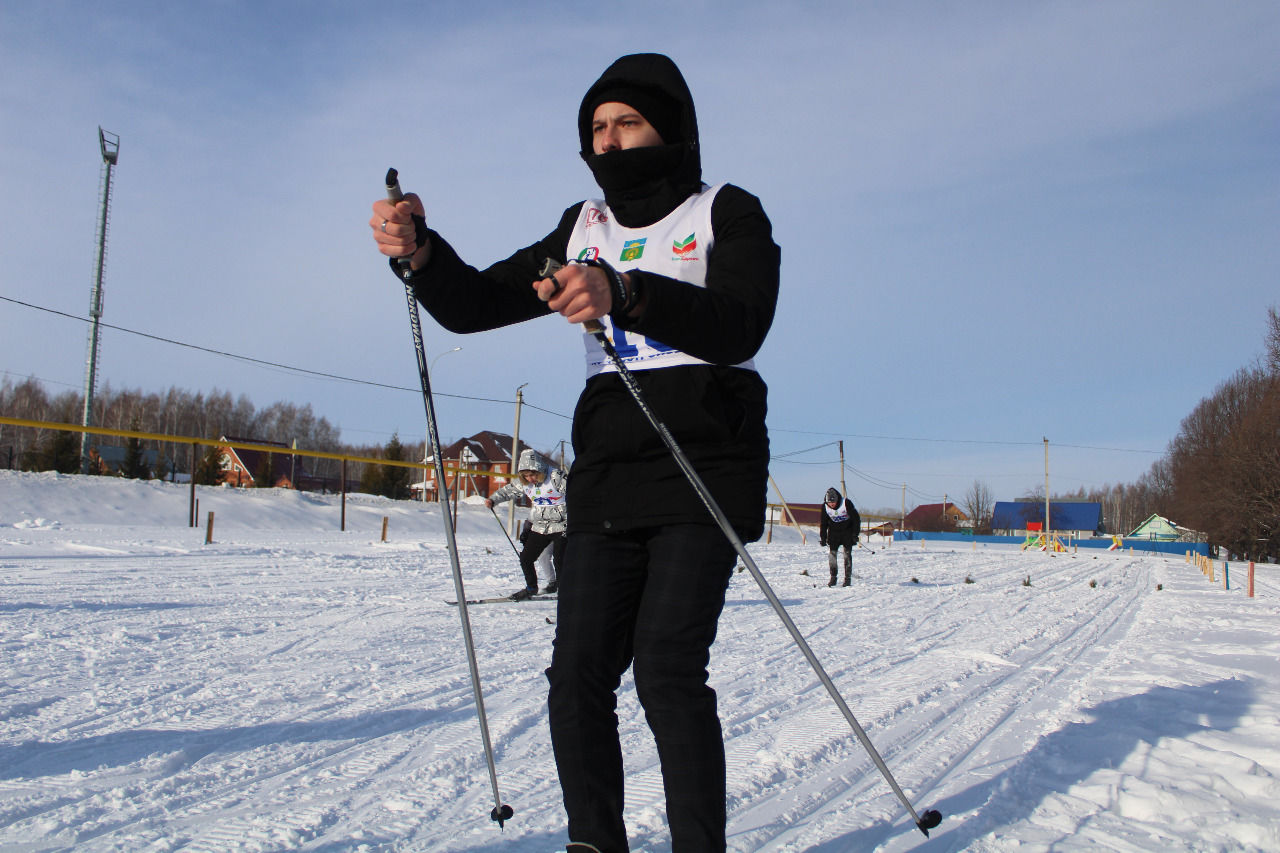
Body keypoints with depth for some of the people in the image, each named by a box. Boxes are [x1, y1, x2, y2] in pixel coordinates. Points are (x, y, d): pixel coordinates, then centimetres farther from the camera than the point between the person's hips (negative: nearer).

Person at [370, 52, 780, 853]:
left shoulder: (728, 212, 5)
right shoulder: (584, 228, 18)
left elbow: (741, 328, -15)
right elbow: (477, 304, 13)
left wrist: (625, 295, -30)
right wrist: (420, 252, -8)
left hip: (704, 469, -4)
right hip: (608, 479, 5)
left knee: (667, 667, -16)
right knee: (578, 674, -2)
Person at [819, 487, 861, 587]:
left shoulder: (846, 503, -20)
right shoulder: (825, 506, -11)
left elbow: (856, 518, -11)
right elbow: (822, 523, 0)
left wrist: (855, 534, -13)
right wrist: (823, 538, -4)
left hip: (847, 531, -2)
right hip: (834, 532, 3)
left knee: (847, 553, -7)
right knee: (832, 553, -7)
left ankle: (847, 578, -2)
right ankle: (833, 578, 2)